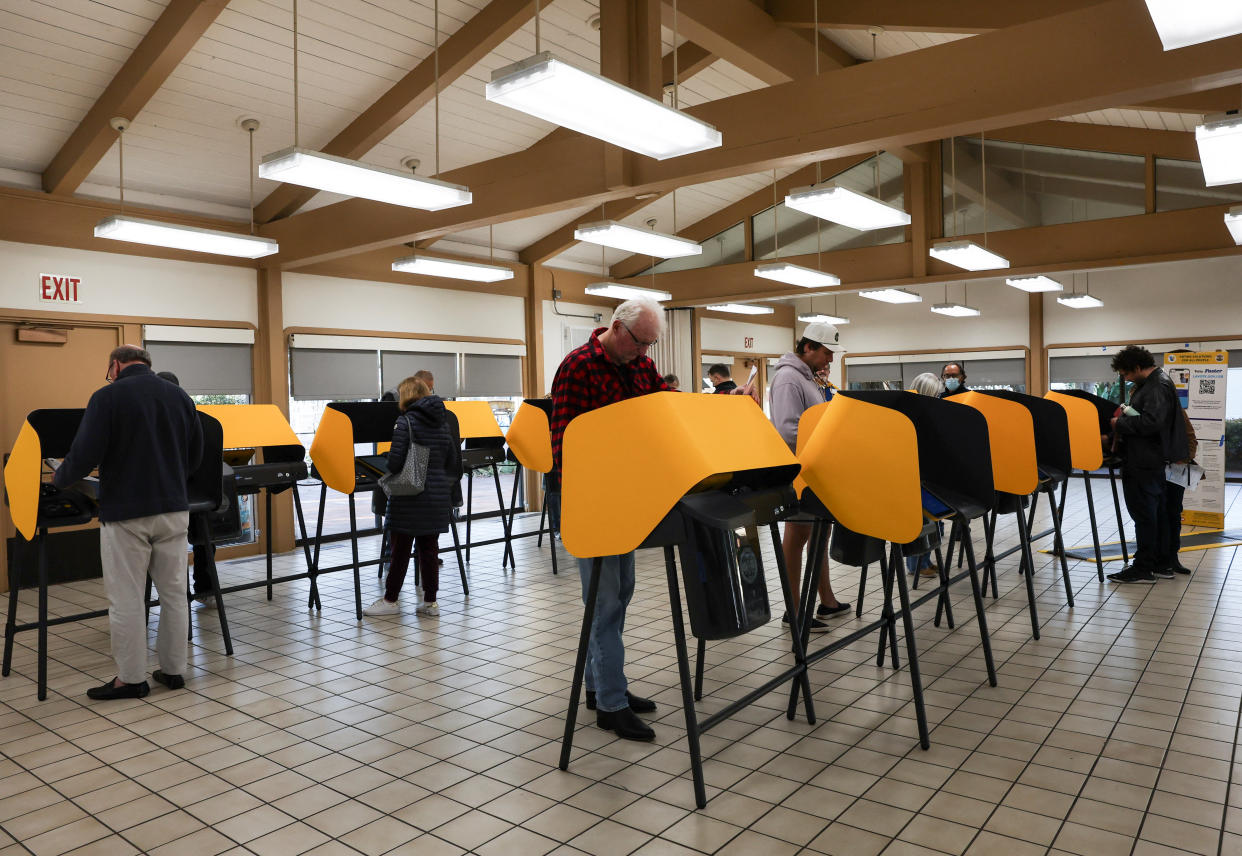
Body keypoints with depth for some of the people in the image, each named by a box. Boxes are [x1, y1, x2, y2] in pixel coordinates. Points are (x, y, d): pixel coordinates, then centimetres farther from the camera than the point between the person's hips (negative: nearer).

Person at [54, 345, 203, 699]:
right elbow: (195, 455, 12)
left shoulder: (107, 397, -8)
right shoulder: (180, 396, 7)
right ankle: (173, 669, 20)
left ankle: (130, 678, 13)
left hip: (126, 513, -5)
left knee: (126, 599, 5)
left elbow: (85, 455, -12)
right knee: (174, 592, 11)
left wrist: (59, 479, 8)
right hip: (174, 508, 5)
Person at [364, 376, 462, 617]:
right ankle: (430, 601, 14)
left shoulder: (405, 421, -10)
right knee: (429, 546, 10)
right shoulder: (445, 421, 8)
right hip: (438, 494, 5)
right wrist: (449, 485, 19)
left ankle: (390, 600, 16)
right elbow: (453, 460, 10)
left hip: (410, 494, -5)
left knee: (401, 547, 5)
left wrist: (388, 476, 4)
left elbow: (395, 460, -16)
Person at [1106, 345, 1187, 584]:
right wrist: (1124, 416, 8)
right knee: (1159, 512, 15)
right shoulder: (1151, 384, 15)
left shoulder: (1158, 387, -17)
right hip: (1151, 460, 10)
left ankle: (1143, 568, 2)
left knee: (1143, 514, -4)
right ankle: (1162, 562, 25)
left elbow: (1151, 422, -26)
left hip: (1145, 463, -10)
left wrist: (1120, 424, -15)